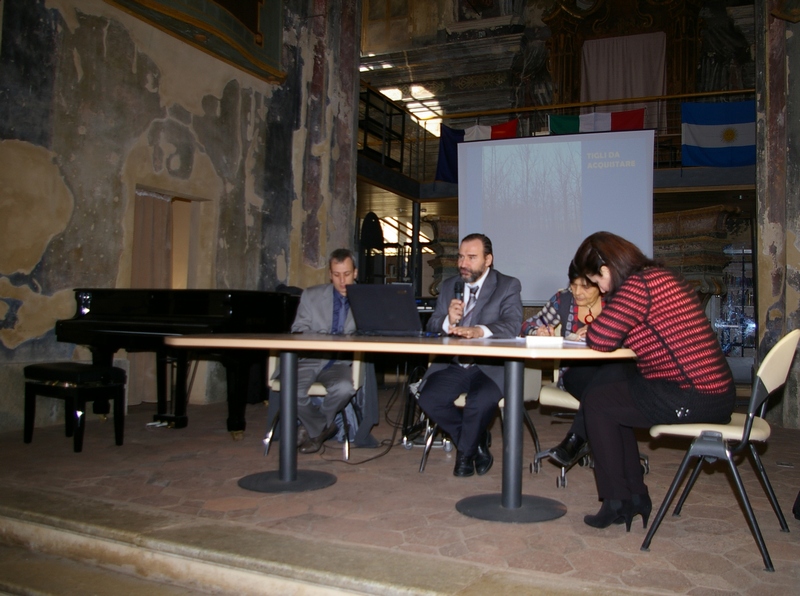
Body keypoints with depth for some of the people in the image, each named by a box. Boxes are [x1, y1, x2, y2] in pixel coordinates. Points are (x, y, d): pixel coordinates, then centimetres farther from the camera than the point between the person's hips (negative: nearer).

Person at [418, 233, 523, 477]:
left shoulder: (508, 286, 3)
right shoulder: (449, 286, 16)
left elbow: (512, 325, -15)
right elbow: (431, 325, 8)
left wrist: (479, 331, -34)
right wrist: (448, 322, -16)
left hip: (490, 366, -4)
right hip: (452, 365, 4)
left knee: (482, 400, -33)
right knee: (429, 398, -23)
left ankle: (465, 452, 1)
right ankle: (477, 443, 5)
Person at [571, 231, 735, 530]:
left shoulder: (638, 285, -17)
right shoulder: (664, 276, 14)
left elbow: (600, 339, -22)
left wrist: (589, 329, 1)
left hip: (692, 401, -10)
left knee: (596, 402, 5)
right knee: (610, 377, 19)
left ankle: (618, 502, 14)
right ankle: (634, 496, 23)